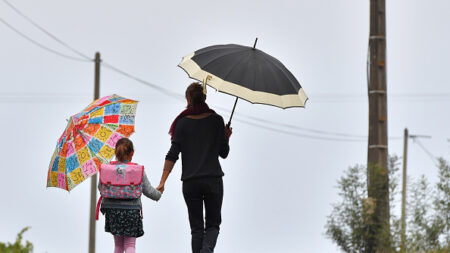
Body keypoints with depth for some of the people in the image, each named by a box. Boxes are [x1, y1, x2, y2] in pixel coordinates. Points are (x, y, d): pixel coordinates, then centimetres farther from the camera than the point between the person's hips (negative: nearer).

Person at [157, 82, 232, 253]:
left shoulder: (182, 123, -1)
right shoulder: (216, 120, 0)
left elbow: (173, 155, -6)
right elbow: (223, 153, 3)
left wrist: (162, 182, -4)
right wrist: (226, 137, 23)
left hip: (190, 181, 0)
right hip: (213, 180, 0)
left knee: (196, 227, 10)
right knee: (213, 224, 8)